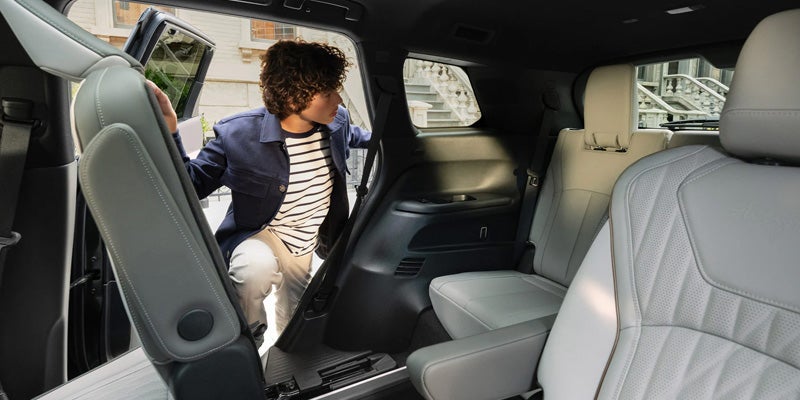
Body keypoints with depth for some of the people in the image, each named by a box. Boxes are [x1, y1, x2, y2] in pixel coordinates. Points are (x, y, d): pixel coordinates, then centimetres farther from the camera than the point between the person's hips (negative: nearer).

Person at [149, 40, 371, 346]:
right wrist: (169, 132, -37)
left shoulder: (337, 121, -16)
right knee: (257, 267, -40)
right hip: (258, 233, -4)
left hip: (306, 243, 5)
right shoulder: (238, 134, -29)